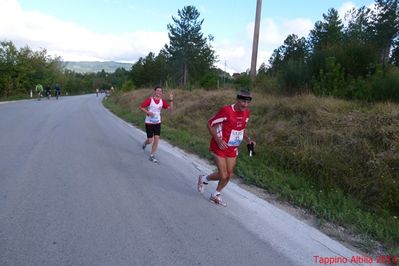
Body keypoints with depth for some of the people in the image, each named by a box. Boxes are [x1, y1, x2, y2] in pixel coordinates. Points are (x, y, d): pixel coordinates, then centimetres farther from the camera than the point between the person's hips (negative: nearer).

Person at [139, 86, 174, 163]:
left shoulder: (162, 101, 0)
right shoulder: (149, 99, -12)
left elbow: (170, 108, -3)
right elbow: (141, 107, -10)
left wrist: (171, 99, -15)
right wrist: (148, 112, -24)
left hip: (157, 122, 4)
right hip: (149, 122, -4)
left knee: (156, 139, -3)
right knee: (150, 140, -1)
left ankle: (152, 156, 11)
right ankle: (145, 143, 38)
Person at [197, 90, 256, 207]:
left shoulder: (246, 113, -1)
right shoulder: (226, 111, -23)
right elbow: (210, 124, -15)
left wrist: (248, 139, -1)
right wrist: (218, 140, -23)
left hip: (233, 148, 7)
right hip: (220, 147, -6)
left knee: (229, 175, 9)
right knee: (223, 175, -8)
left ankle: (216, 195, 33)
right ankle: (204, 179, 24)